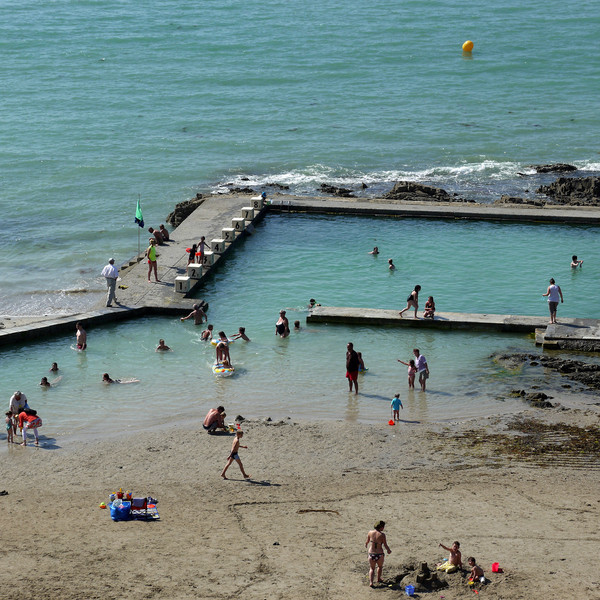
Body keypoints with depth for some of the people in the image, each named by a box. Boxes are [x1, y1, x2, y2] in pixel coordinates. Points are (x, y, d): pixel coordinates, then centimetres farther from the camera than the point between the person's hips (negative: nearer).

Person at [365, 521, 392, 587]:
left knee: (372, 569, 17)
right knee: (380, 566, 28)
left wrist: (366, 545, 33)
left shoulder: (370, 532, -6)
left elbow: (367, 541, 9)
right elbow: (385, 545, -11)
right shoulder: (382, 535, -17)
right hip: (379, 554, -2)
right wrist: (389, 550, 10)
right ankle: (379, 579, 46)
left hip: (371, 554, 2)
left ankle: (371, 582, -1)